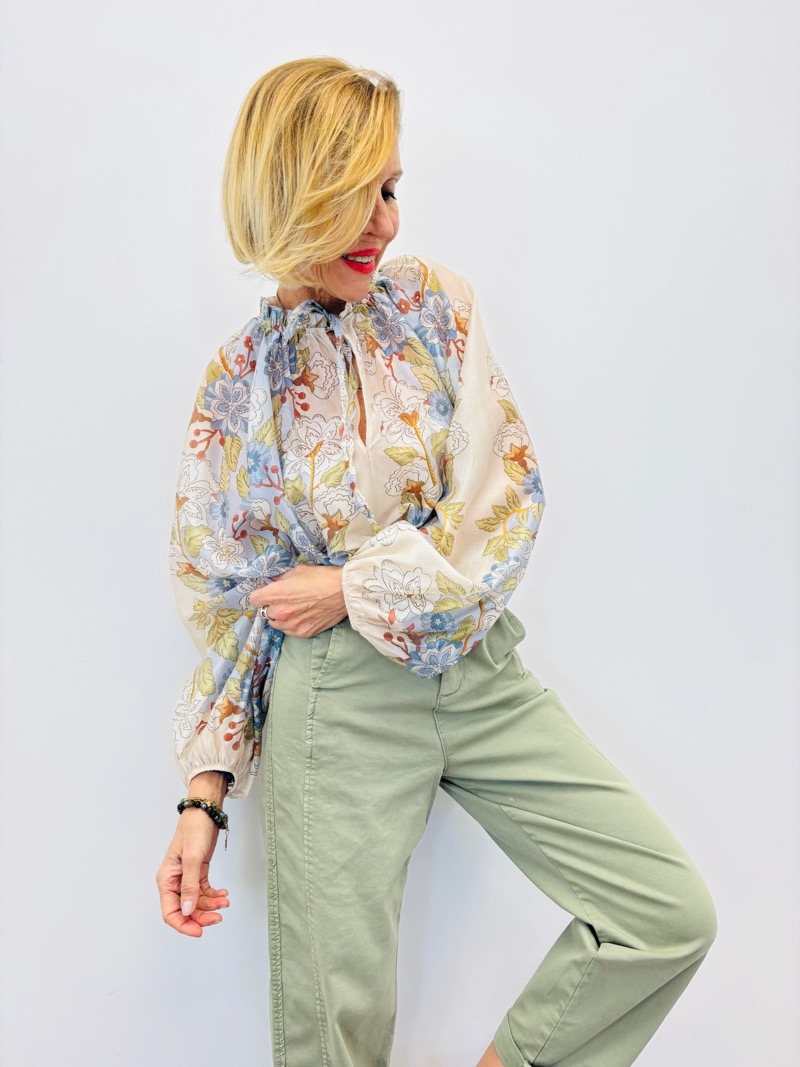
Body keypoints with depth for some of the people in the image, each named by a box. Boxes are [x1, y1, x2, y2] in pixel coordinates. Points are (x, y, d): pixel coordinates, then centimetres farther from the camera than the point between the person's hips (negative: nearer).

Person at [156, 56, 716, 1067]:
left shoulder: (434, 303, 1)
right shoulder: (239, 383, -2)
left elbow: (505, 498, -4)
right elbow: (226, 599, 3)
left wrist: (356, 587, -11)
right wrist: (203, 795, -3)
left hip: (479, 669, 3)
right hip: (338, 701, -2)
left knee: (672, 915, -1)